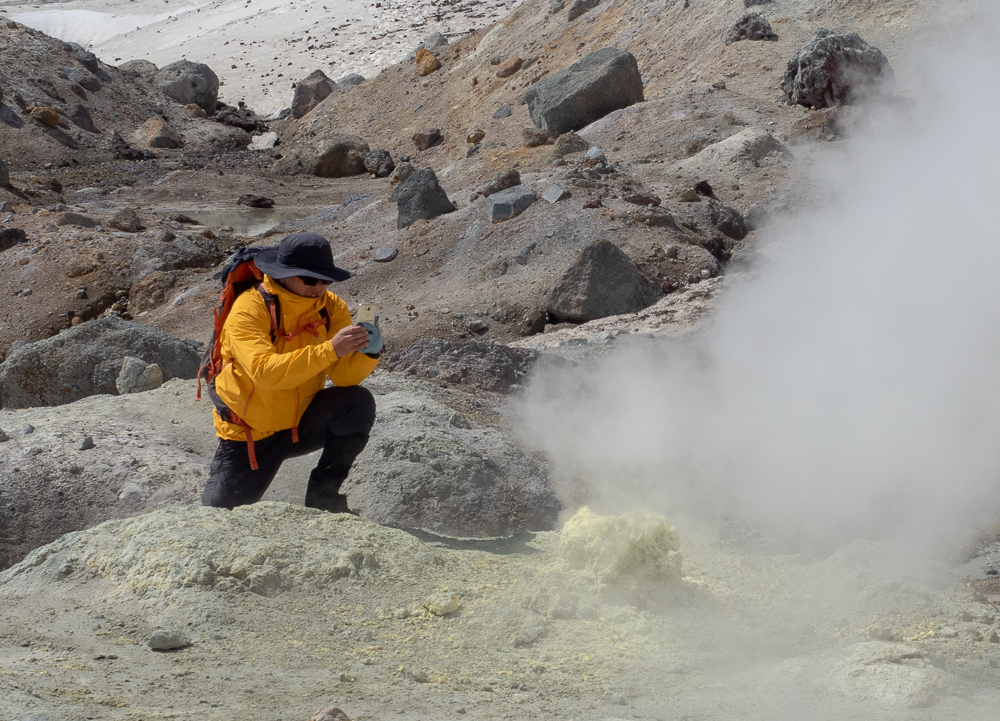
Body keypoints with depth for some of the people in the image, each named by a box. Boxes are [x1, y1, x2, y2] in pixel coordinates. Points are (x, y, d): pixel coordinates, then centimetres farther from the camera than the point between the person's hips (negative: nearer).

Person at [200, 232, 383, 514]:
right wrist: (329, 350, -46)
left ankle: (324, 494, -8)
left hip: (301, 424, 3)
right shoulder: (249, 308, -23)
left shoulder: (332, 307, -8)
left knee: (358, 402, -23)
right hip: (250, 435, -3)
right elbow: (264, 372, -39)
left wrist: (368, 352, -38)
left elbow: (344, 376, -16)